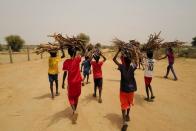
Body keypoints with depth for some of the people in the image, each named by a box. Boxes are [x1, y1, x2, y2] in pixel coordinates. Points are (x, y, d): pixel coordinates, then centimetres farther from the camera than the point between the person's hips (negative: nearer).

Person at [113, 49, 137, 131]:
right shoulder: (133, 67, -11)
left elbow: (114, 59, -7)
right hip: (131, 89, 3)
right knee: (129, 103, 23)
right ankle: (127, 115, 43)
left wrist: (119, 51, -6)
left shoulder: (122, 67, -15)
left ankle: (124, 122, -11)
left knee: (124, 105, 2)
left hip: (123, 89, -2)